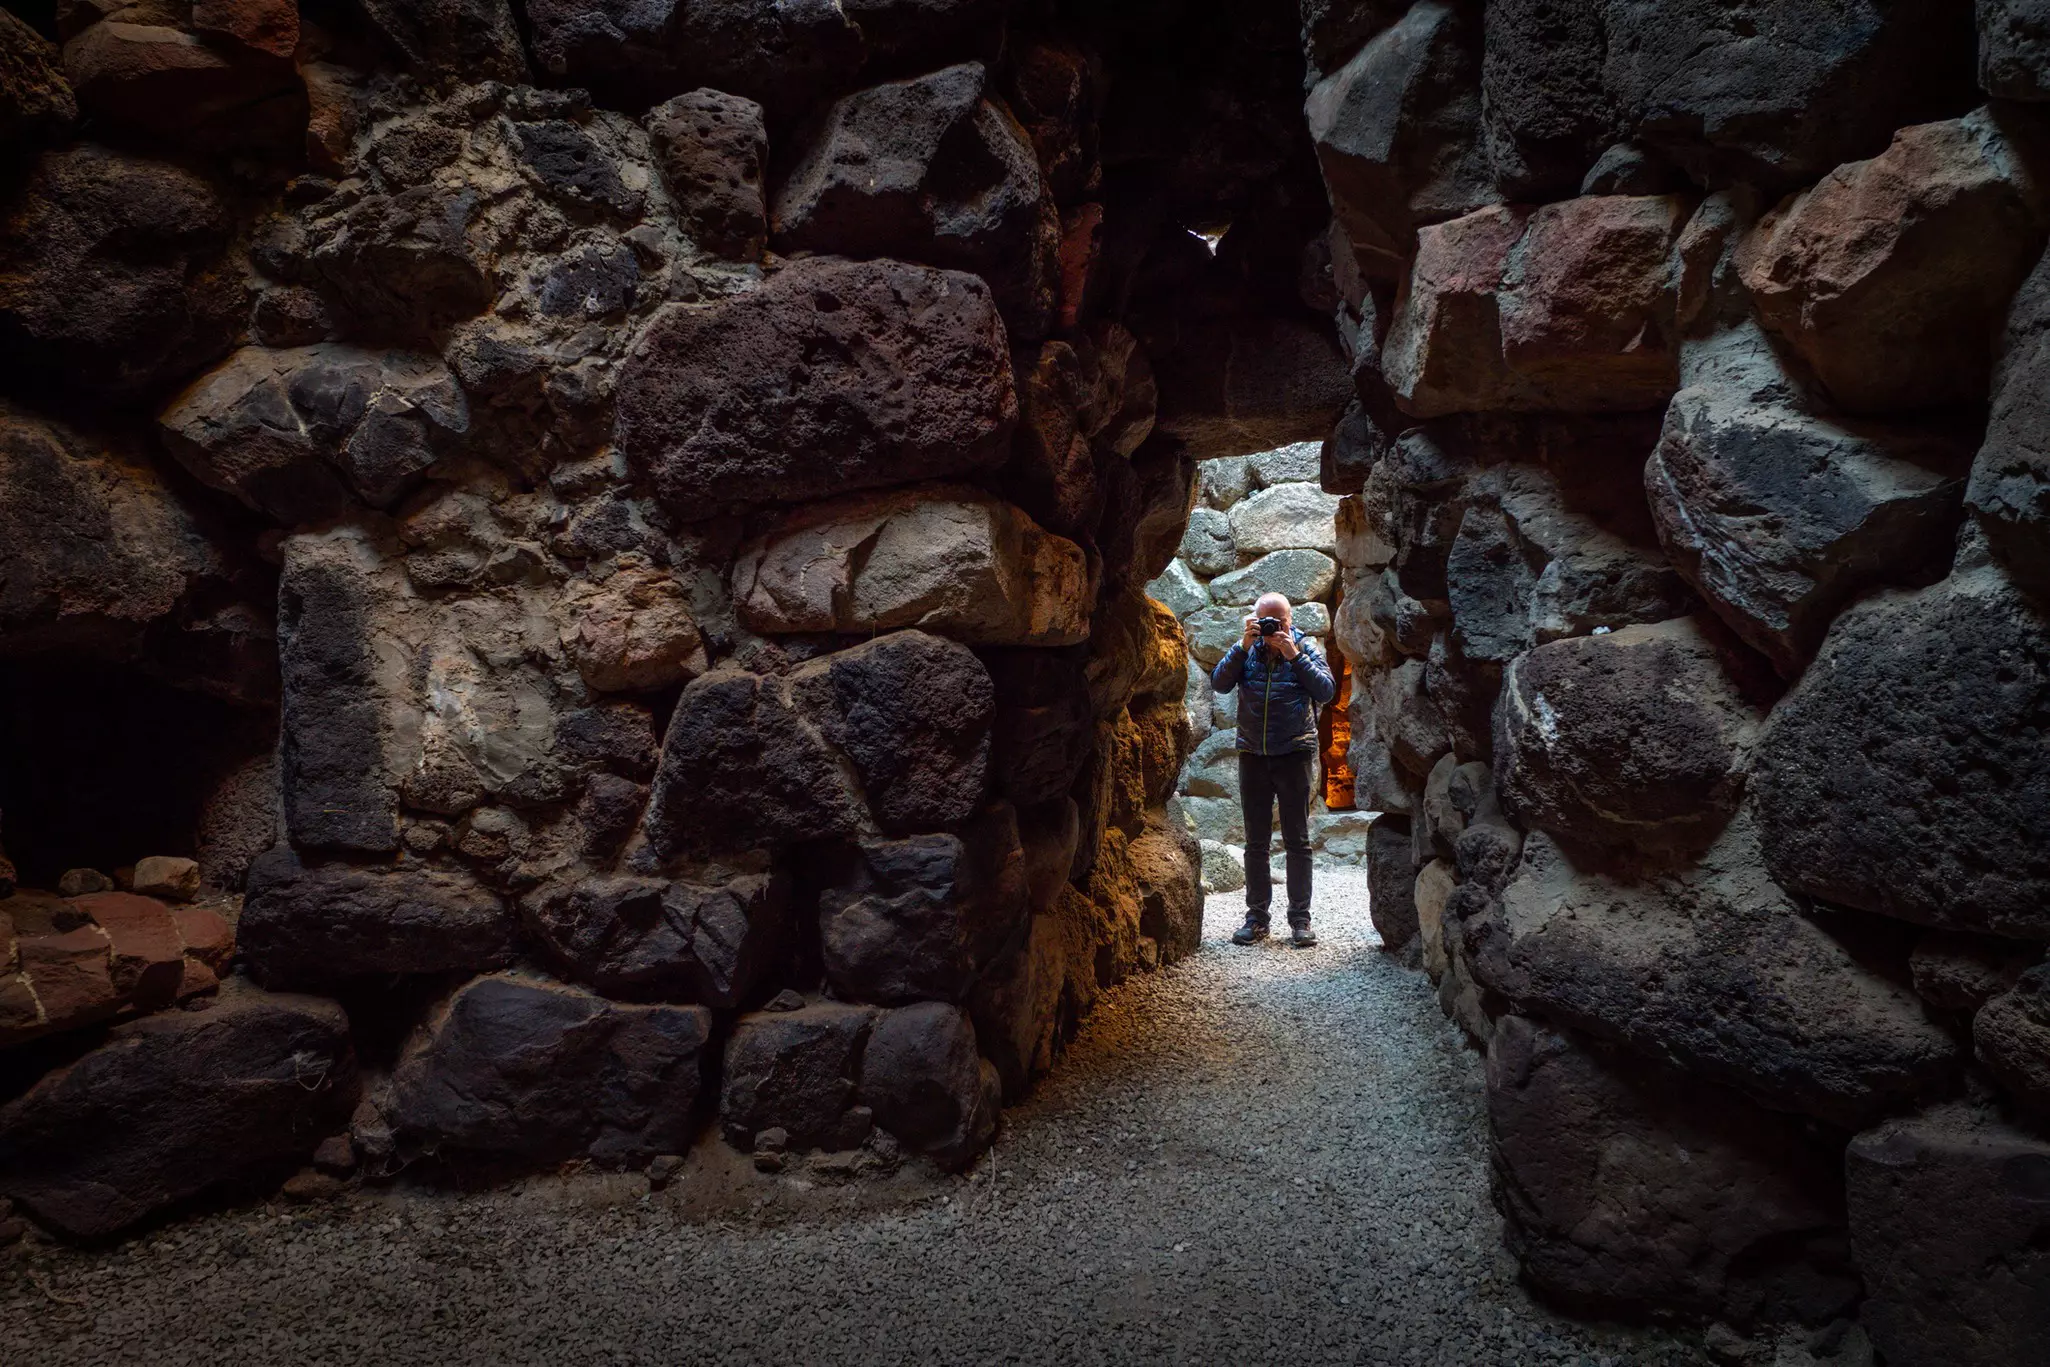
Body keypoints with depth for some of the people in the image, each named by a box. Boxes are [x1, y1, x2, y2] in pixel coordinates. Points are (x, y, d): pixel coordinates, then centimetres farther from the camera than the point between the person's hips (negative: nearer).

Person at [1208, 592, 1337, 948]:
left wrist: (1294, 655, -17)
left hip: (1295, 754, -2)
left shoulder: (1306, 649, 1)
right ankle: (1256, 916, 14)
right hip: (1253, 755, 2)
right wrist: (1244, 646, -16)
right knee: (1256, 841, 7)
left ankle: (1300, 919, 7)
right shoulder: (1246, 651, 5)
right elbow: (1219, 683, -9)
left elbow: (1326, 690, -11)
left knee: (1297, 839, 2)